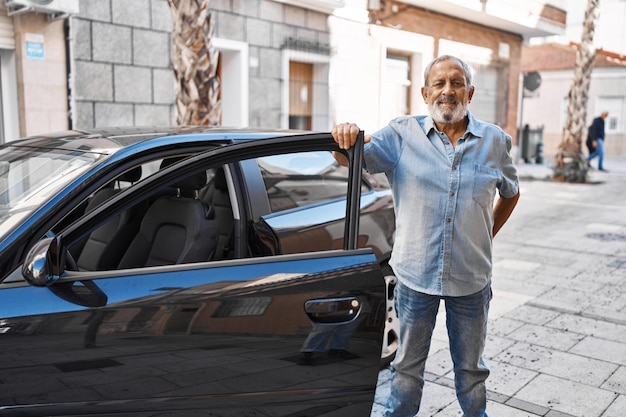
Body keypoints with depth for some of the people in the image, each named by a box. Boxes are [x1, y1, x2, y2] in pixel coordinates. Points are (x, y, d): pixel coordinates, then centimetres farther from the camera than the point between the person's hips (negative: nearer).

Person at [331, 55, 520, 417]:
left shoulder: (495, 141, 1)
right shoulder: (403, 134, -4)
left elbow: (511, 193, 16)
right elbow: (353, 159, -12)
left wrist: (487, 236, 8)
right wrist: (345, 138, -34)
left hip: (471, 278, 1)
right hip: (416, 275, -1)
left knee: (471, 366, 21)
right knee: (408, 363, 18)